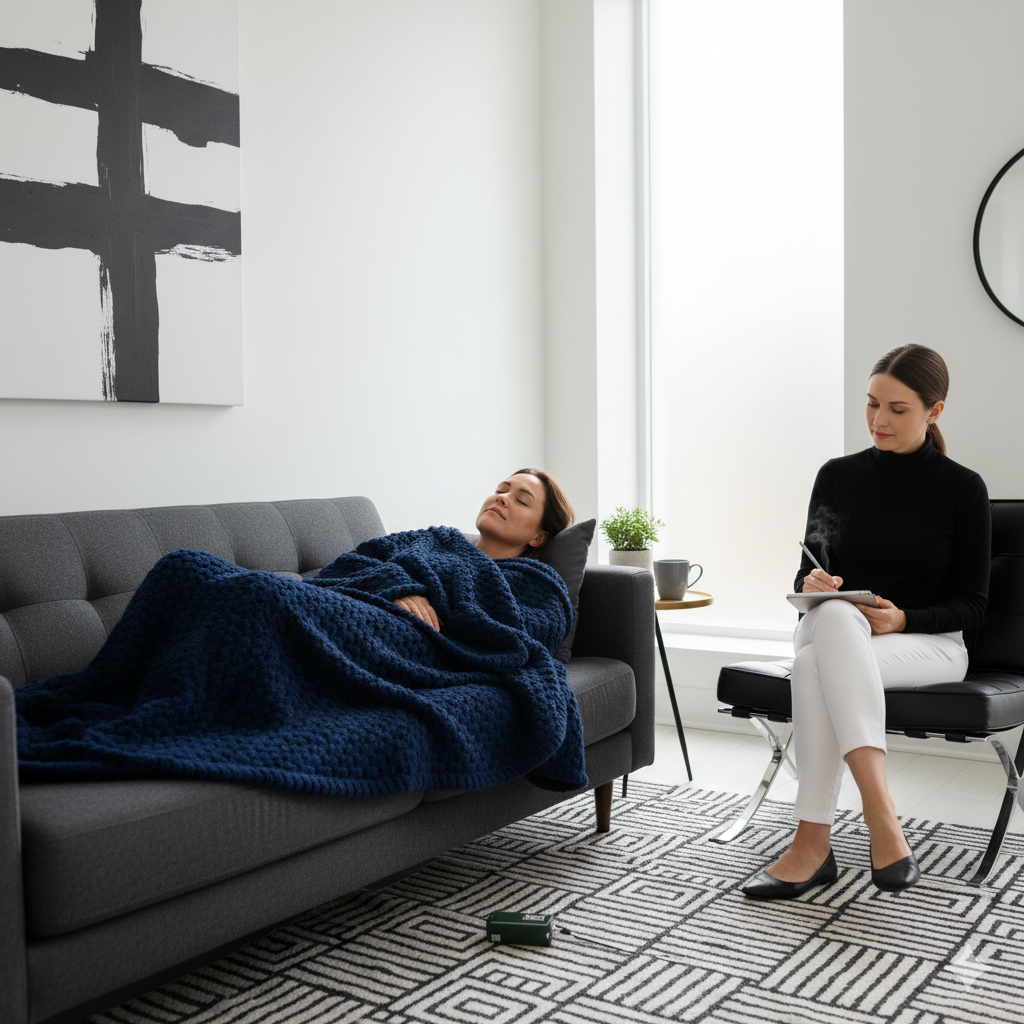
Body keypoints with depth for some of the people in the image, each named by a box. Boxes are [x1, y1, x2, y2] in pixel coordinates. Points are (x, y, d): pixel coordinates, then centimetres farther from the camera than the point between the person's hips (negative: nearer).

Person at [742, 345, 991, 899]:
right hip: (834, 633, 3)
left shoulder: (962, 489, 1)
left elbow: (970, 604, 0)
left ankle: (813, 842, -35)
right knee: (835, 616, -37)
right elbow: (810, 572, 13)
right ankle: (880, 810, -43)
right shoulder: (837, 476, 9)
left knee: (816, 663, -36)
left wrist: (900, 620, -19)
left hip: (927, 644, -2)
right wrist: (810, 585, -12)